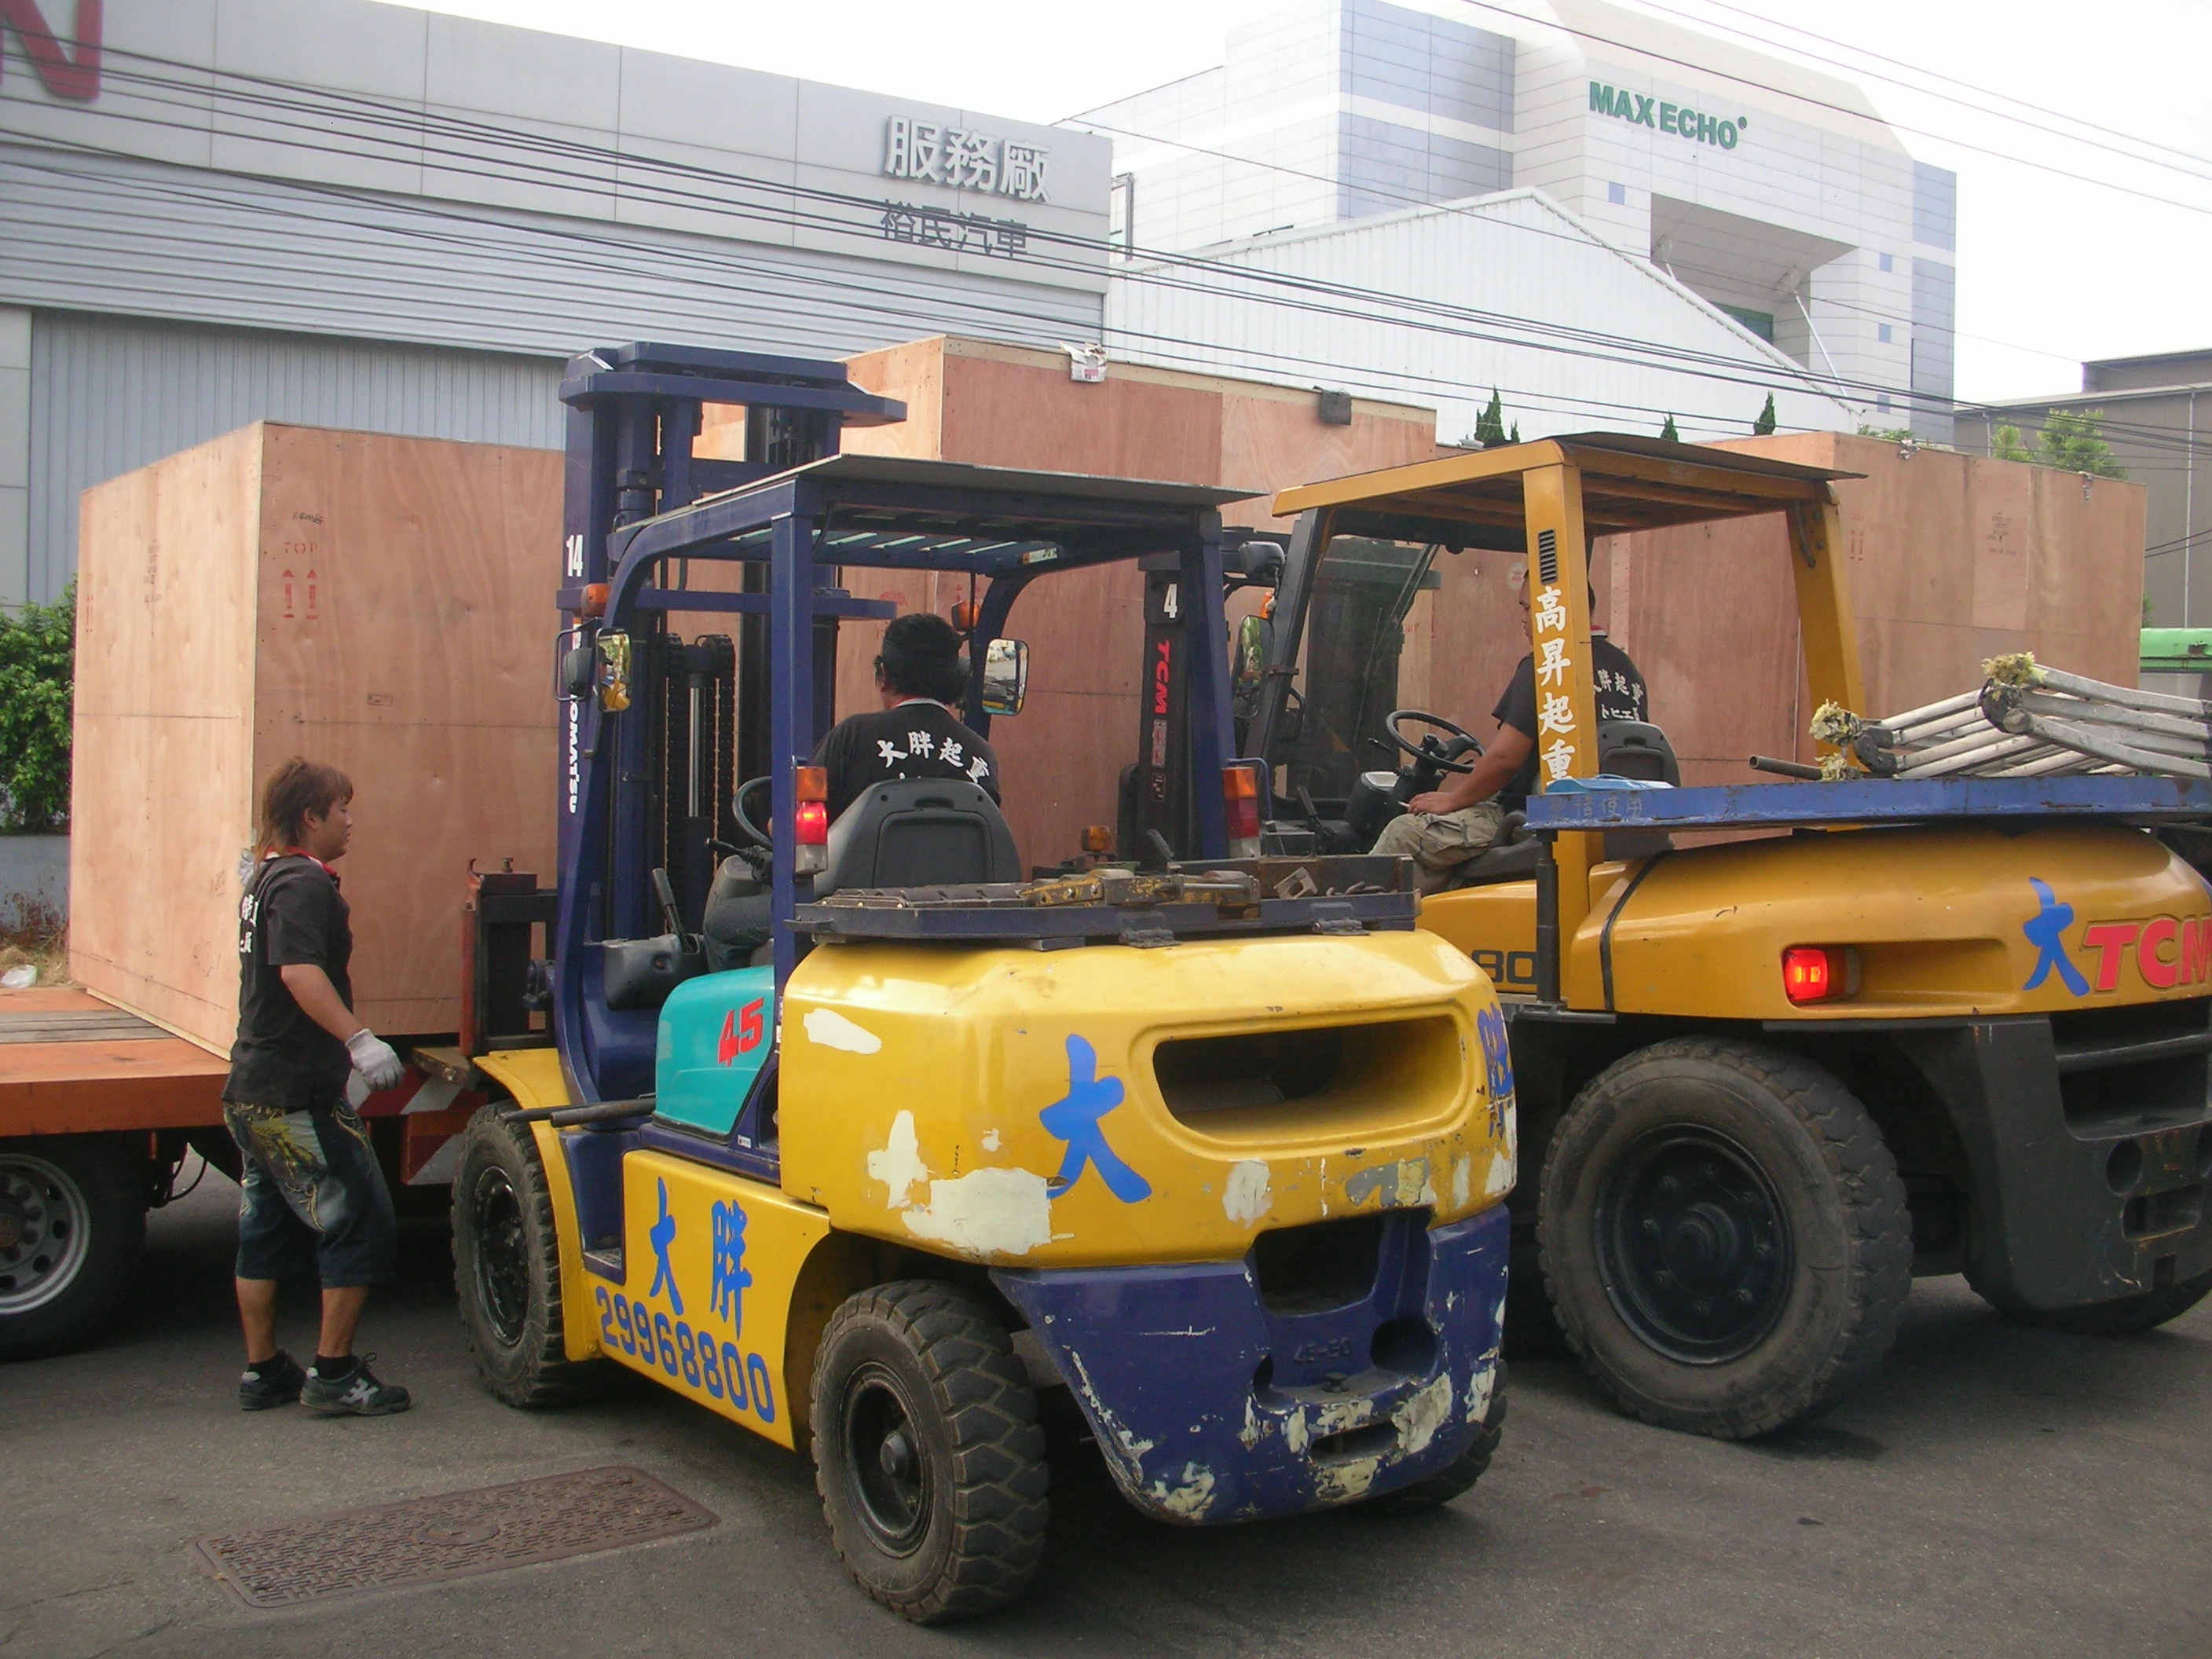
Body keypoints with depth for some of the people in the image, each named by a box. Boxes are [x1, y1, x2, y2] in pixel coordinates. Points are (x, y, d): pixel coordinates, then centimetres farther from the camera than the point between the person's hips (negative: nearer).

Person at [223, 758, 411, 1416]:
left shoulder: (266, 879, 16)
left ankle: (263, 1370, 22)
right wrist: (359, 1039, -40)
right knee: (360, 1225, -3)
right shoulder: (305, 884, -15)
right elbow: (300, 971, -31)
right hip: (300, 1095, -10)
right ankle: (334, 1373, 2)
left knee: (266, 1232, 14)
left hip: (252, 1090, 10)